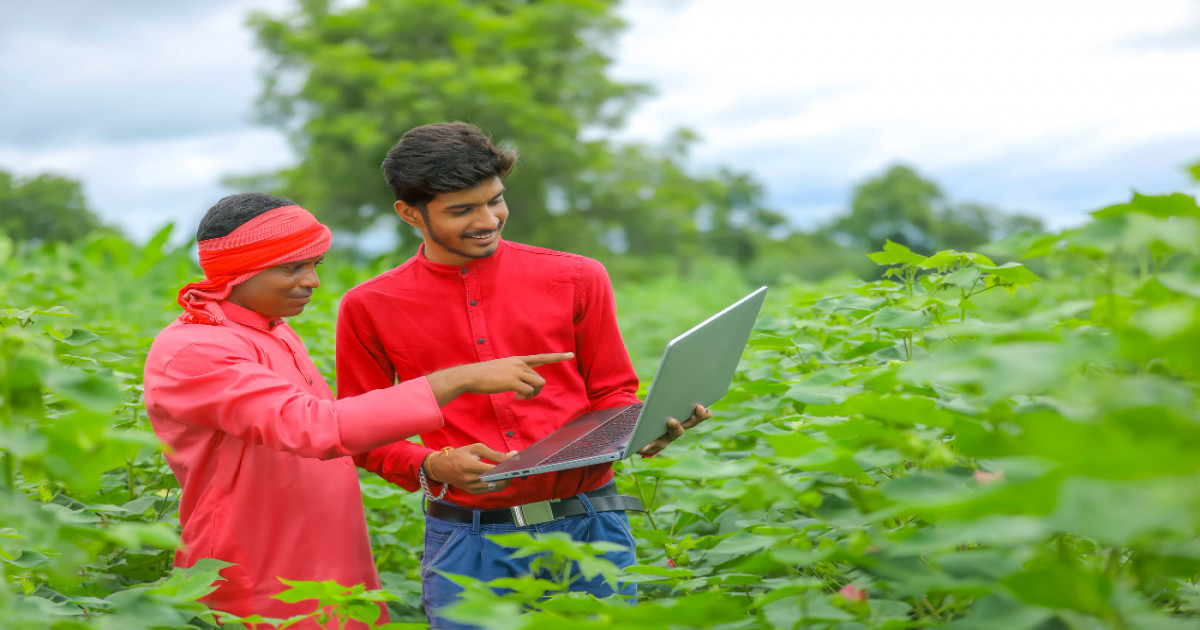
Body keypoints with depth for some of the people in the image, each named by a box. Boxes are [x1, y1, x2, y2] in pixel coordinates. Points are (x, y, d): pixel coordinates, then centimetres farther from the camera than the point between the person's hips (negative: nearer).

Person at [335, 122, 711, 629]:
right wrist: (433, 466, -11)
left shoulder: (576, 279, 5)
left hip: (589, 528, 1)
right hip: (468, 543, -1)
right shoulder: (369, 309, 3)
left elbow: (612, 395, 12)